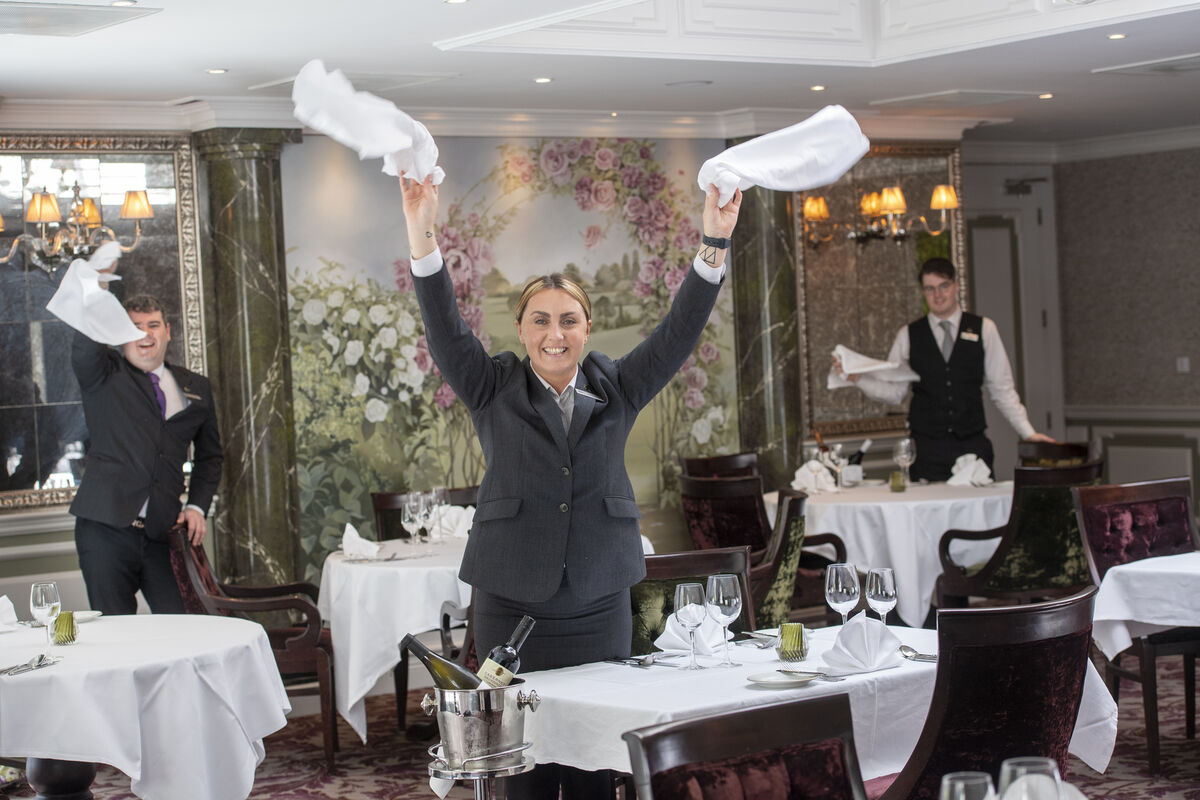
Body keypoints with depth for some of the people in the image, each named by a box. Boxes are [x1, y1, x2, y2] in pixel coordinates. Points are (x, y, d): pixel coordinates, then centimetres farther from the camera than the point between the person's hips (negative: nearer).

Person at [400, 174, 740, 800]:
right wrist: (422, 238, -23)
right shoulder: (493, 391, 4)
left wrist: (714, 247, -14)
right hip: (511, 608, -1)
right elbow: (446, 330, -9)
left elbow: (679, 332, -1)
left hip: (599, 609, 2)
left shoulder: (617, 390, 8)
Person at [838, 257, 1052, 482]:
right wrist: (857, 377, -8)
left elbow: (1002, 390, 8)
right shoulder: (908, 335, 7)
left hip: (973, 445, 0)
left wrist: (1028, 433, 3)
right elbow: (895, 392, 6)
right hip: (926, 445, 0)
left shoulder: (984, 329, 6)